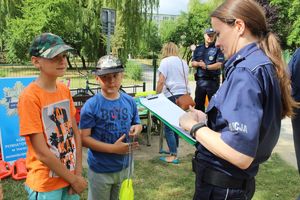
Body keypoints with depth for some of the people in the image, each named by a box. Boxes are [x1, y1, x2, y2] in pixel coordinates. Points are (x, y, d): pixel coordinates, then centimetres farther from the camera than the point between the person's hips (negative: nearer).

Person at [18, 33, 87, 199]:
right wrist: (74, 179, -10)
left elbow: (76, 133, 2)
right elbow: (42, 153, -19)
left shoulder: (65, 90, -1)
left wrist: (78, 173, -4)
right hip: (45, 185, -5)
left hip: (70, 178, 5)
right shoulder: (29, 97, -20)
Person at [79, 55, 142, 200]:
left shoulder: (130, 102, -3)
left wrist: (136, 128, -13)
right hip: (100, 170, -4)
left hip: (123, 167, 5)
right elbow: (84, 138, -18)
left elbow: (137, 124, 11)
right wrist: (113, 148, -24)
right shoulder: (91, 106, -17)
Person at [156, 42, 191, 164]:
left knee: (168, 127, -1)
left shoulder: (165, 61, -2)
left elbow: (161, 81, -10)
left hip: (171, 96, -7)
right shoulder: (183, 62, 18)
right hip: (183, 96, 7)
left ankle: (173, 156, 0)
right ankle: (173, 149, 28)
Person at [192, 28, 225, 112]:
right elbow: (193, 63, 9)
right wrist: (199, 64, -12)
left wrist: (207, 67, -22)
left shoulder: (217, 49, -1)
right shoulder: (198, 49, 13)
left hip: (212, 80, -4)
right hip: (200, 80, 5)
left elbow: (219, 64, -11)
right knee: (198, 103, 13)